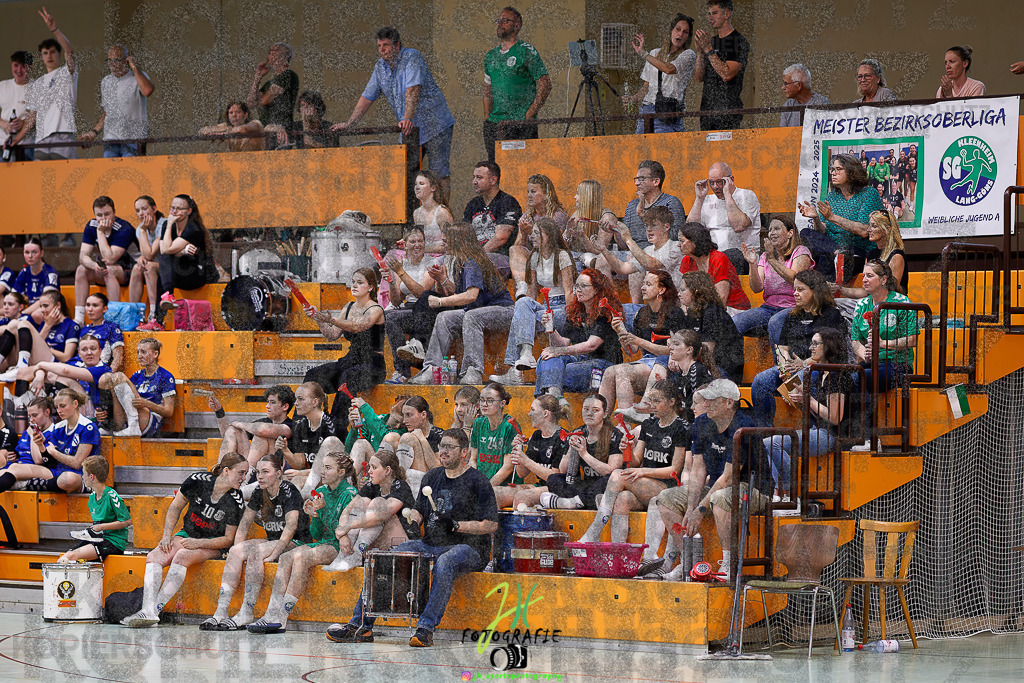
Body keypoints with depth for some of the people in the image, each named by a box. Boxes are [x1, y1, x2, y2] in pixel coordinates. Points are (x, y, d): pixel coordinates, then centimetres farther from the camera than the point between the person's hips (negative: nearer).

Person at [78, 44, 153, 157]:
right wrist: (94, 132, 14)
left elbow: (147, 91, -26)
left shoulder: (138, 77, -1)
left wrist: (134, 67, -16)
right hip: (110, 141, 5)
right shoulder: (105, 82, 18)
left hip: (133, 140, -5)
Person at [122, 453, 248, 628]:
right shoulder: (198, 480, -10)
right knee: (154, 556, -23)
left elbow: (228, 540, -8)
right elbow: (175, 507, 5)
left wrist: (198, 543, -20)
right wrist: (167, 536, -6)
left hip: (213, 545, -3)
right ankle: (148, 611, -40)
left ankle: (156, 608, -37)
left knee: (182, 556, -33)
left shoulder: (236, 501, -14)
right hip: (188, 534, 3)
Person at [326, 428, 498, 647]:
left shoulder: (478, 482, -7)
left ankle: (425, 629, -43)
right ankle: (361, 625, -13)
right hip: (431, 545, 7)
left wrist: (456, 526, -21)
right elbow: (418, 509, 24)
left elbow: (491, 525, -11)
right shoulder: (432, 477, 14)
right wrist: (414, 520, 0)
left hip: (468, 548, -7)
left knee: (444, 564, -41)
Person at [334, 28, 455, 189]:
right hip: (409, 128, 7)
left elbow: (413, 90, -27)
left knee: (439, 173, -9)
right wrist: (348, 123, 8)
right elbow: (367, 97, 14)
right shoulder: (380, 67, 9)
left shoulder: (412, 57, -13)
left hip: (434, 124, -7)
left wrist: (407, 118, -39)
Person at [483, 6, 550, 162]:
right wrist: (487, 120, 11)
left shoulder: (526, 51, -2)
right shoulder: (491, 55, 17)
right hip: (494, 123, 6)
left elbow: (545, 85, -6)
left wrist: (530, 115, -11)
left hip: (521, 122, -6)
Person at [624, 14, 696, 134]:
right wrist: (633, 98, 3)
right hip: (647, 110, 5)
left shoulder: (689, 55, 2)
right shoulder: (655, 53, 19)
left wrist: (643, 53, -11)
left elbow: (669, 69, -17)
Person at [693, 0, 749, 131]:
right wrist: (701, 52, -5)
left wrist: (708, 49, -17)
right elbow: (698, 78, 10)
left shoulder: (740, 42, -6)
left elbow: (727, 75, -18)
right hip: (707, 108, 7)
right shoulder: (712, 41, 16)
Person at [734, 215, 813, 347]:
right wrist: (753, 264, -11)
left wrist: (772, 259, -21)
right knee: (735, 321, -22)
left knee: (775, 322, -38)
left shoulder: (801, 252, 3)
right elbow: (757, 288, 4)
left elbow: (794, 279, -16)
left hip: (793, 307, -5)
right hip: (769, 308, 5)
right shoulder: (765, 256, 16)